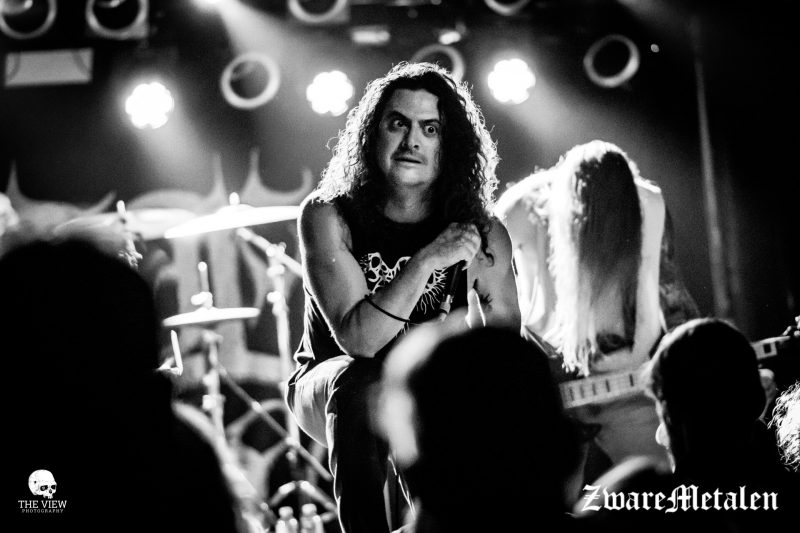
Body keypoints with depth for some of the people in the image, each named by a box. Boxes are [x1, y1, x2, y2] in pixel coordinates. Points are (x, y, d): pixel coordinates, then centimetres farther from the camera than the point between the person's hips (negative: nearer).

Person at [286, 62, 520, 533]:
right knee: (357, 382, -36)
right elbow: (357, 339, -27)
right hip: (331, 386, -3)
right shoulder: (328, 217, -16)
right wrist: (427, 261, -36)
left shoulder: (483, 233, -9)